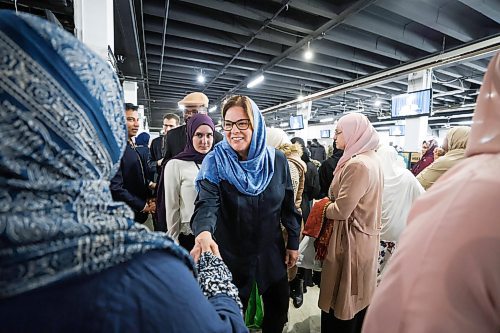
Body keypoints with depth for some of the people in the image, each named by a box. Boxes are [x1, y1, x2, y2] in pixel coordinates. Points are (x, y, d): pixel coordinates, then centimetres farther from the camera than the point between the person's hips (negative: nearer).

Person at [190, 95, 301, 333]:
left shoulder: (276, 160, -8)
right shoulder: (215, 162, -15)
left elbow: (288, 204, 0)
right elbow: (207, 203, -27)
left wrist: (293, 242, 4)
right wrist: (204, 232, -47)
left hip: (271, 252, 3)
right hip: (231, 254, -2)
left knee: (278, 308, 22)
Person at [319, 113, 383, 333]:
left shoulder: (357, 164, -24)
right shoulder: (372, 159, 7)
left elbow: (341, 210, -24)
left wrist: (322, 208, -6)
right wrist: (330, 203, 8)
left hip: (350, 240, -10)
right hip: (364, 235, 10)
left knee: (341, 299, 9)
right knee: (356, 295, 24)